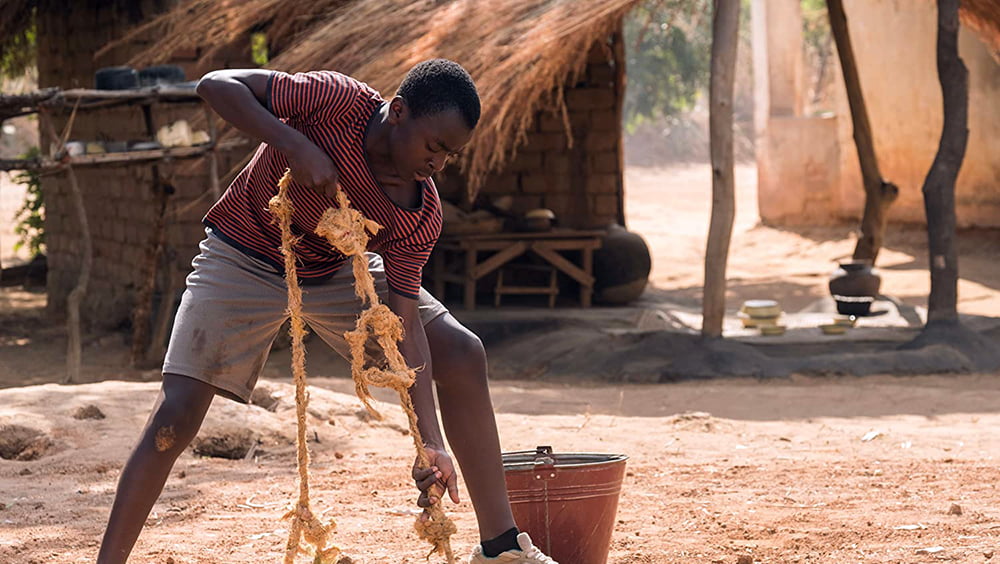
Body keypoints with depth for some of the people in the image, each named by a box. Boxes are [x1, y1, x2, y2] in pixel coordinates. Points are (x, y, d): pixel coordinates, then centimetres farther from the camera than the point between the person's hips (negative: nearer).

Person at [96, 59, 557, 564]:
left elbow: (405, 325, -21)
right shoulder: (336, 101, -30)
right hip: (243, 263, -3)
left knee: (461, 355, -7)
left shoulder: (421, 216, -21)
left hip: (336, 273, 4)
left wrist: (430, 445, -31)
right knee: (176, 416, -17)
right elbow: (216, 85, -30)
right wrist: (297, 146, -43)